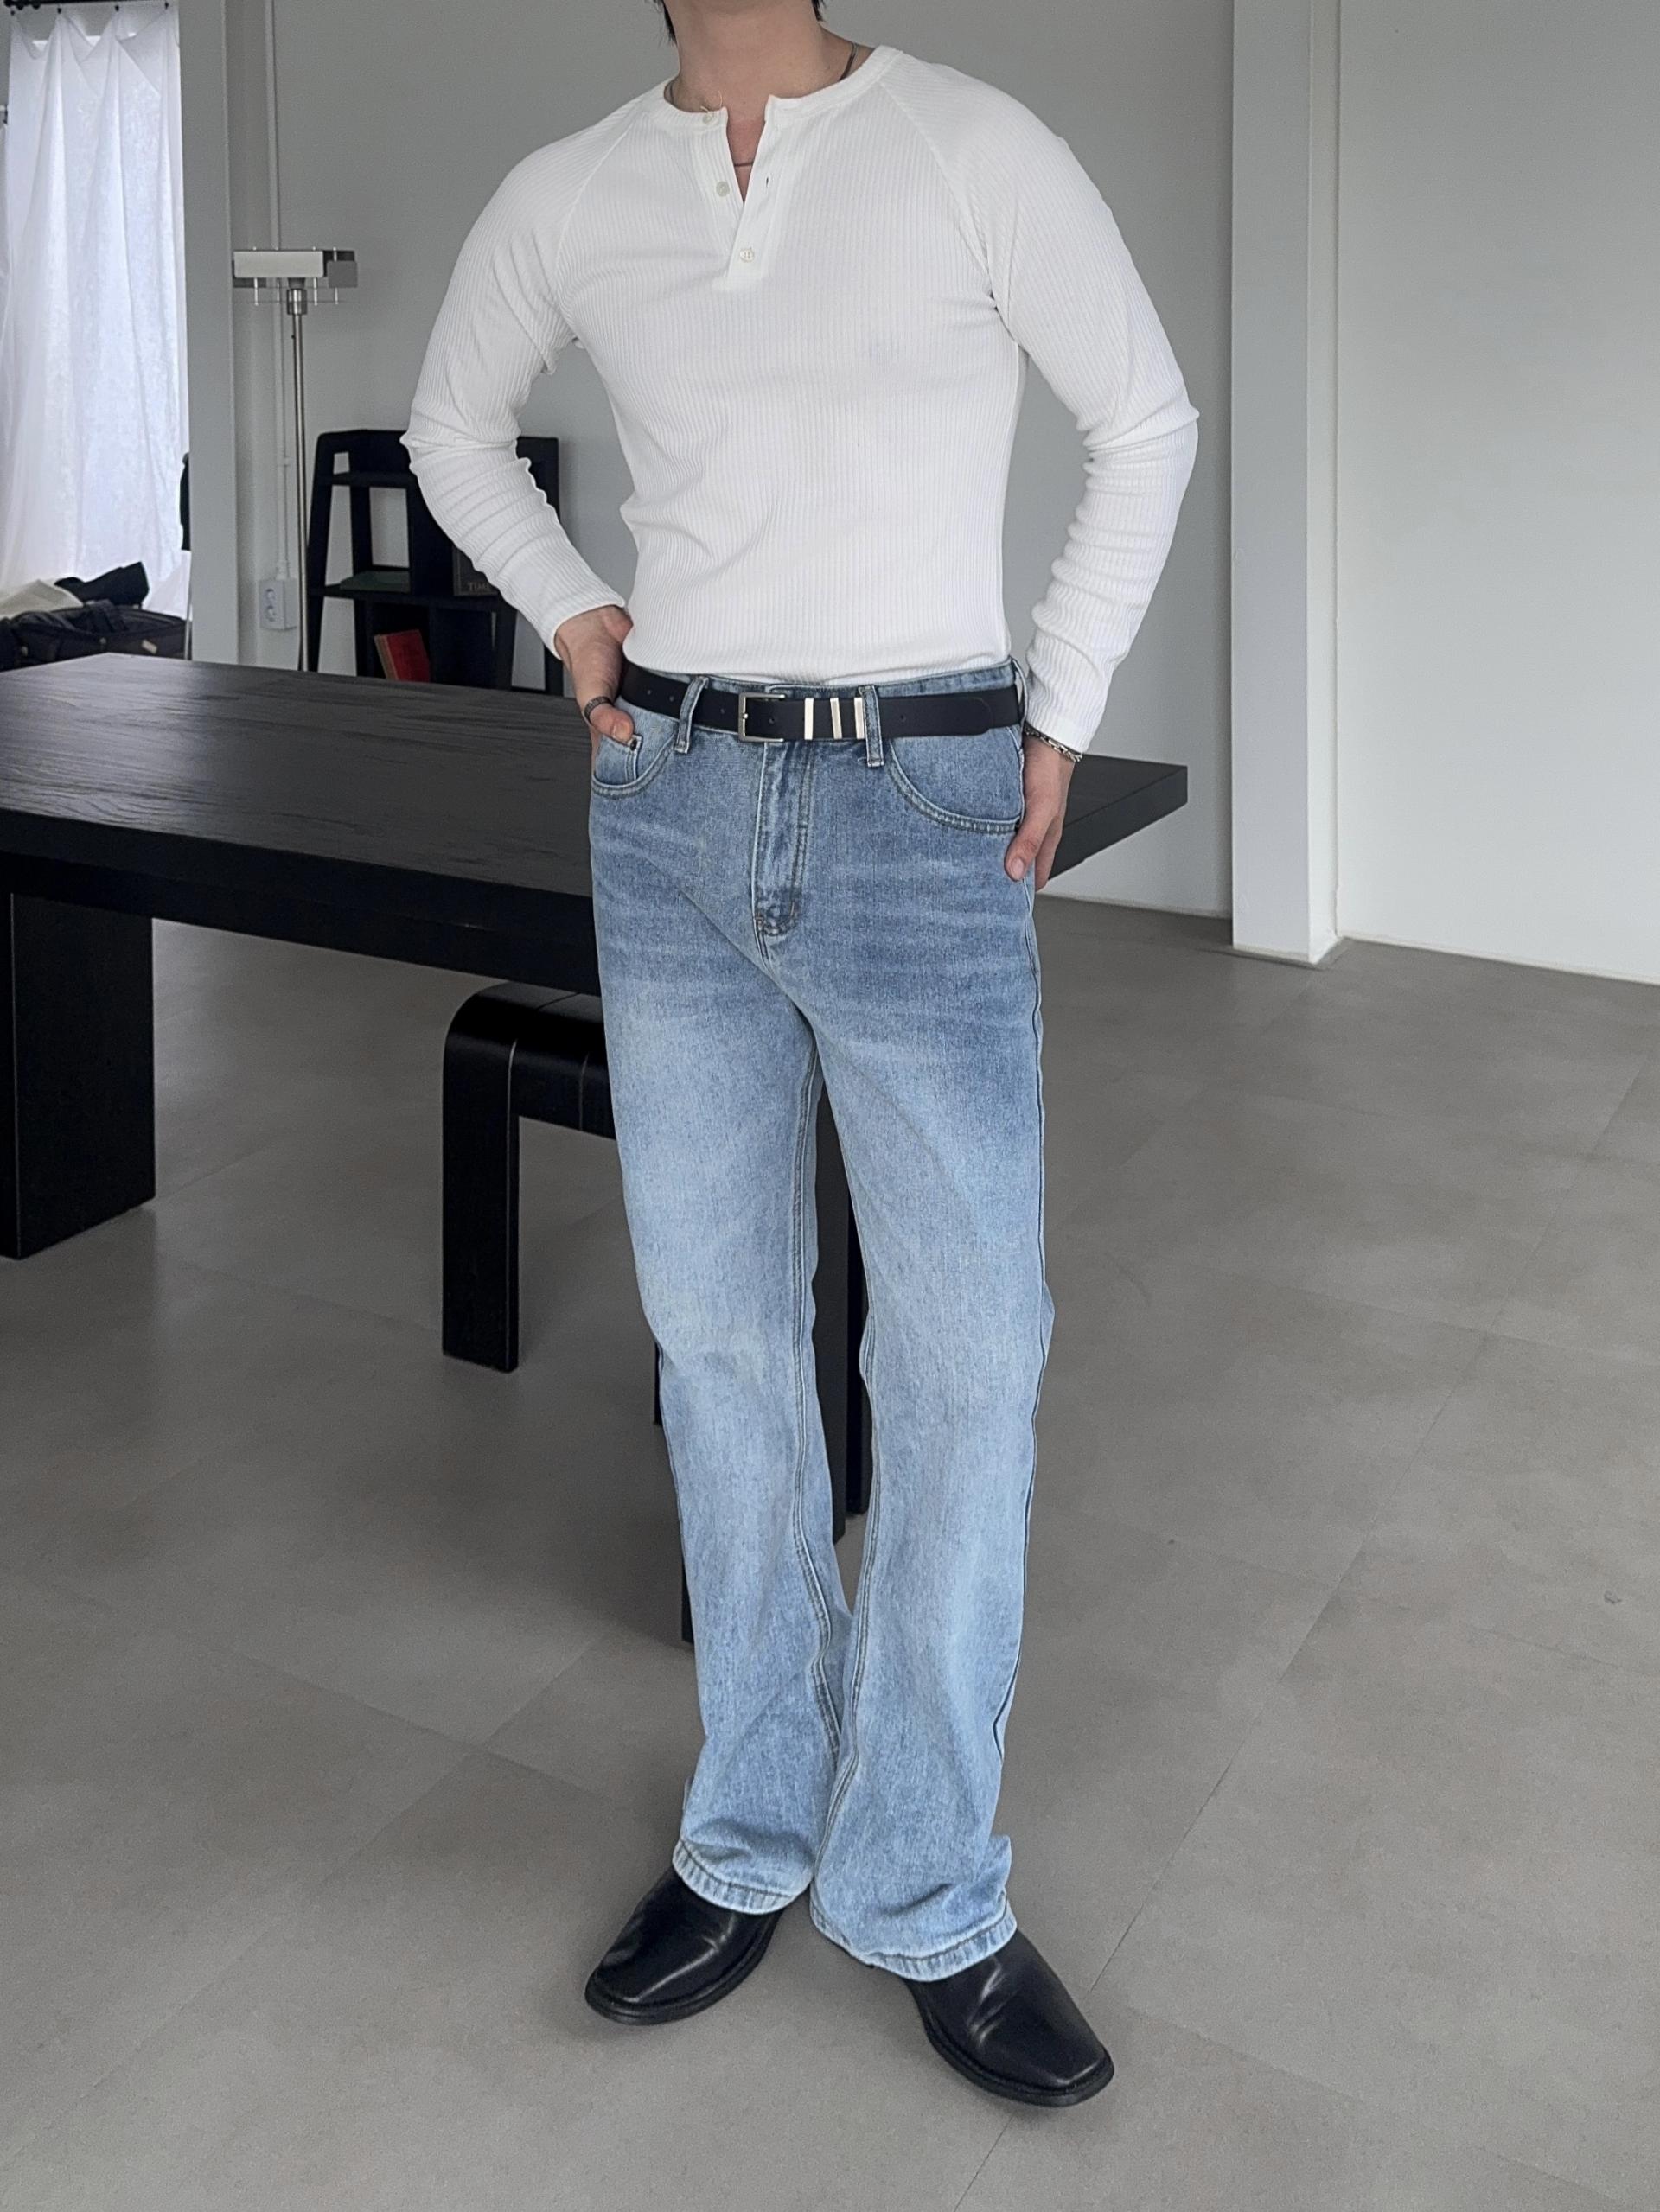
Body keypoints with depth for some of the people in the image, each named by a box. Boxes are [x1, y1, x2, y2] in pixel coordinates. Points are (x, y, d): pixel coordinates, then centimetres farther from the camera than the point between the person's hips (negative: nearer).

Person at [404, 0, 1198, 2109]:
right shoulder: (567, 196, 6)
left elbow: (1147, 422, 5)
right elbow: (452, 422, 23)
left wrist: (1058, 712, 3)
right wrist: (570, 610, 10)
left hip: (922, 816, -3)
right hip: (672, 812, 3)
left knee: (966, 1355, -3)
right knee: (719, 1334, 9)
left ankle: (926, 1898, 16)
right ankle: (756, 1833, 27)